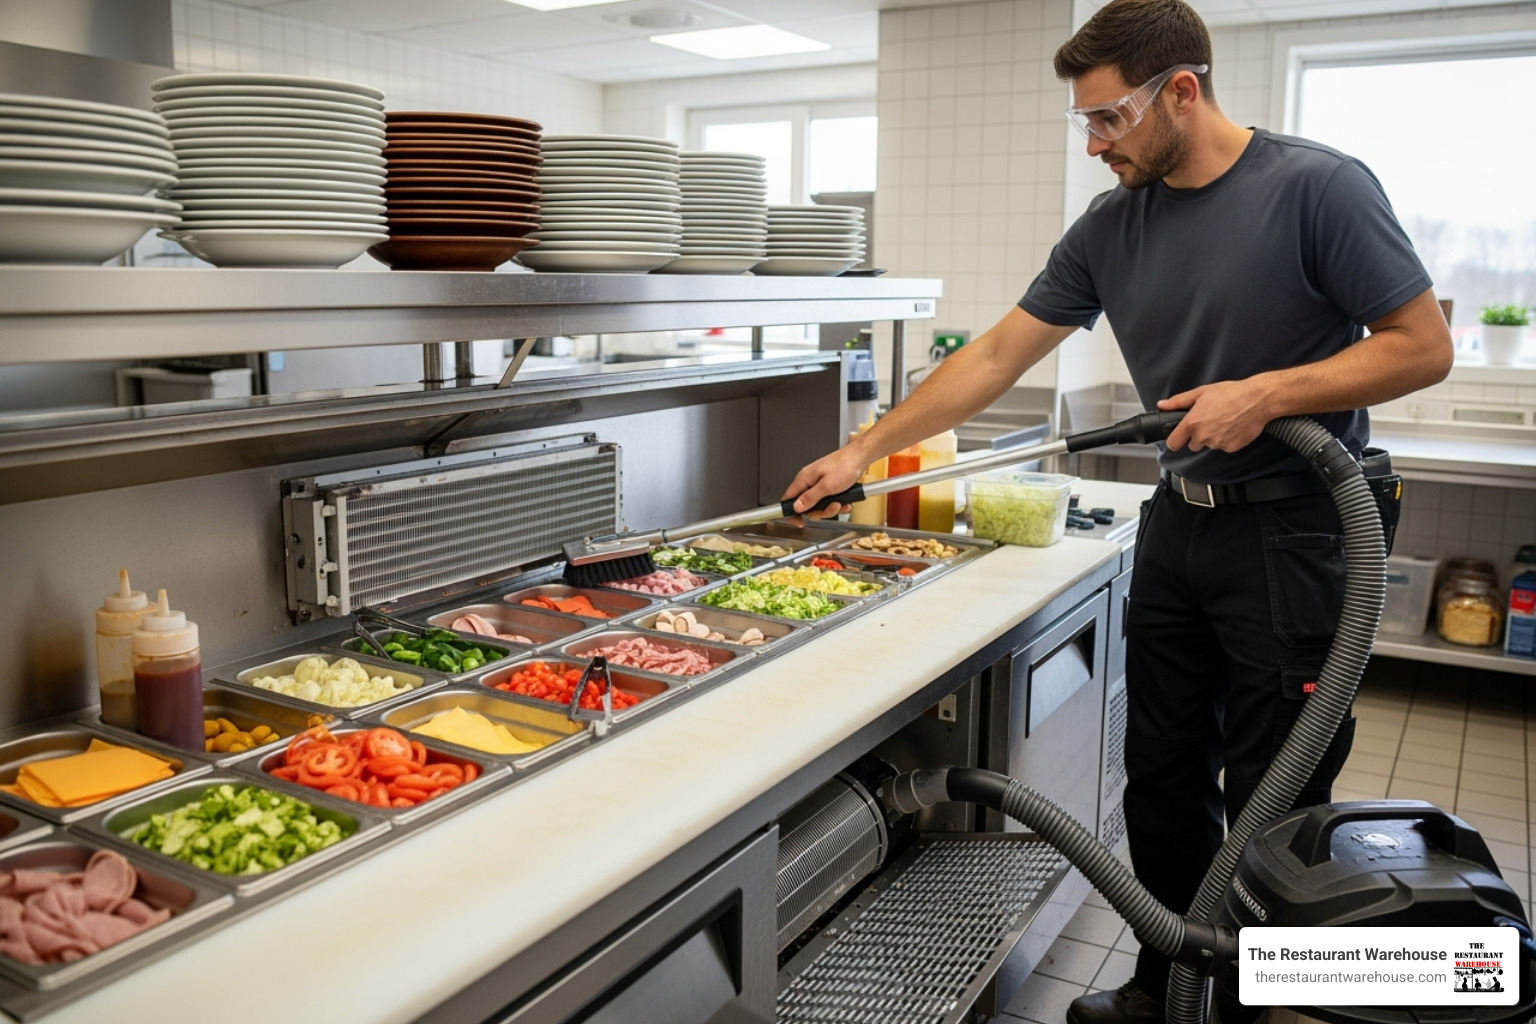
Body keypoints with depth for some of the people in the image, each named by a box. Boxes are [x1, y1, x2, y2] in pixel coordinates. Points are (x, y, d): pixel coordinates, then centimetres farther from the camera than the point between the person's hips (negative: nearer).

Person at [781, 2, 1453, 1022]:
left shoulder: (1317, 187, -11)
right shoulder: (1111, 225, 4)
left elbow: (1423, 346, -9)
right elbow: (994, 358, 5)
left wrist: (1266, 392, -20)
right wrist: (863, 451, 3)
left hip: (1292, 529, -5)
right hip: (1178, 523, 6)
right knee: (1163, 782, 13)